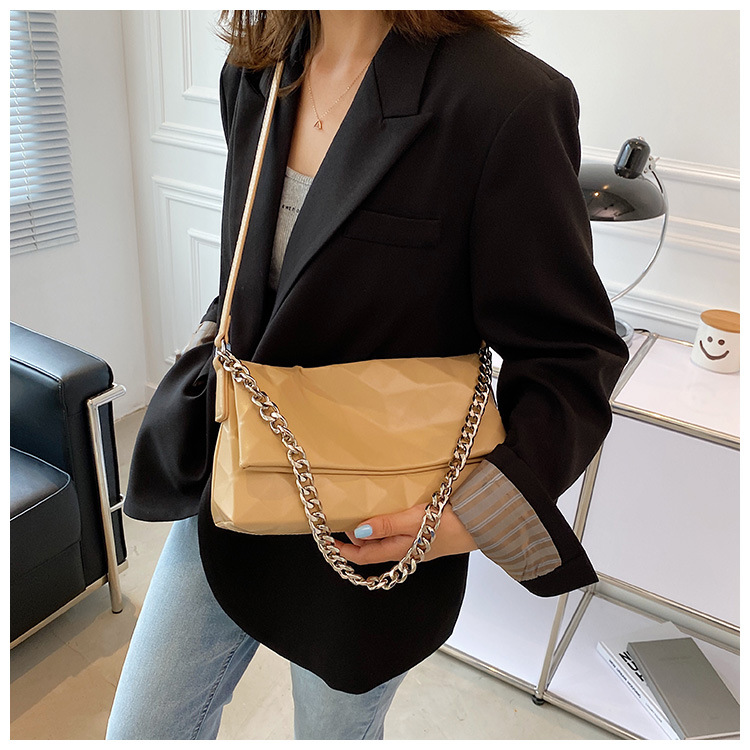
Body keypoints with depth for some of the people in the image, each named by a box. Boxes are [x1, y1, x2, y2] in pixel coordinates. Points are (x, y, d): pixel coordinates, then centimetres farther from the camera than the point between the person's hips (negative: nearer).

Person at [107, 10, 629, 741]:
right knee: (140, 732, 21)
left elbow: (571, 356, -16)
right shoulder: (253, 75, 0)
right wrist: (210, 358, 1)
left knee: (335, 731, 25)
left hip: (374, 534, -5)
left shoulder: (507, 98, -22)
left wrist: (475, 517, -26)